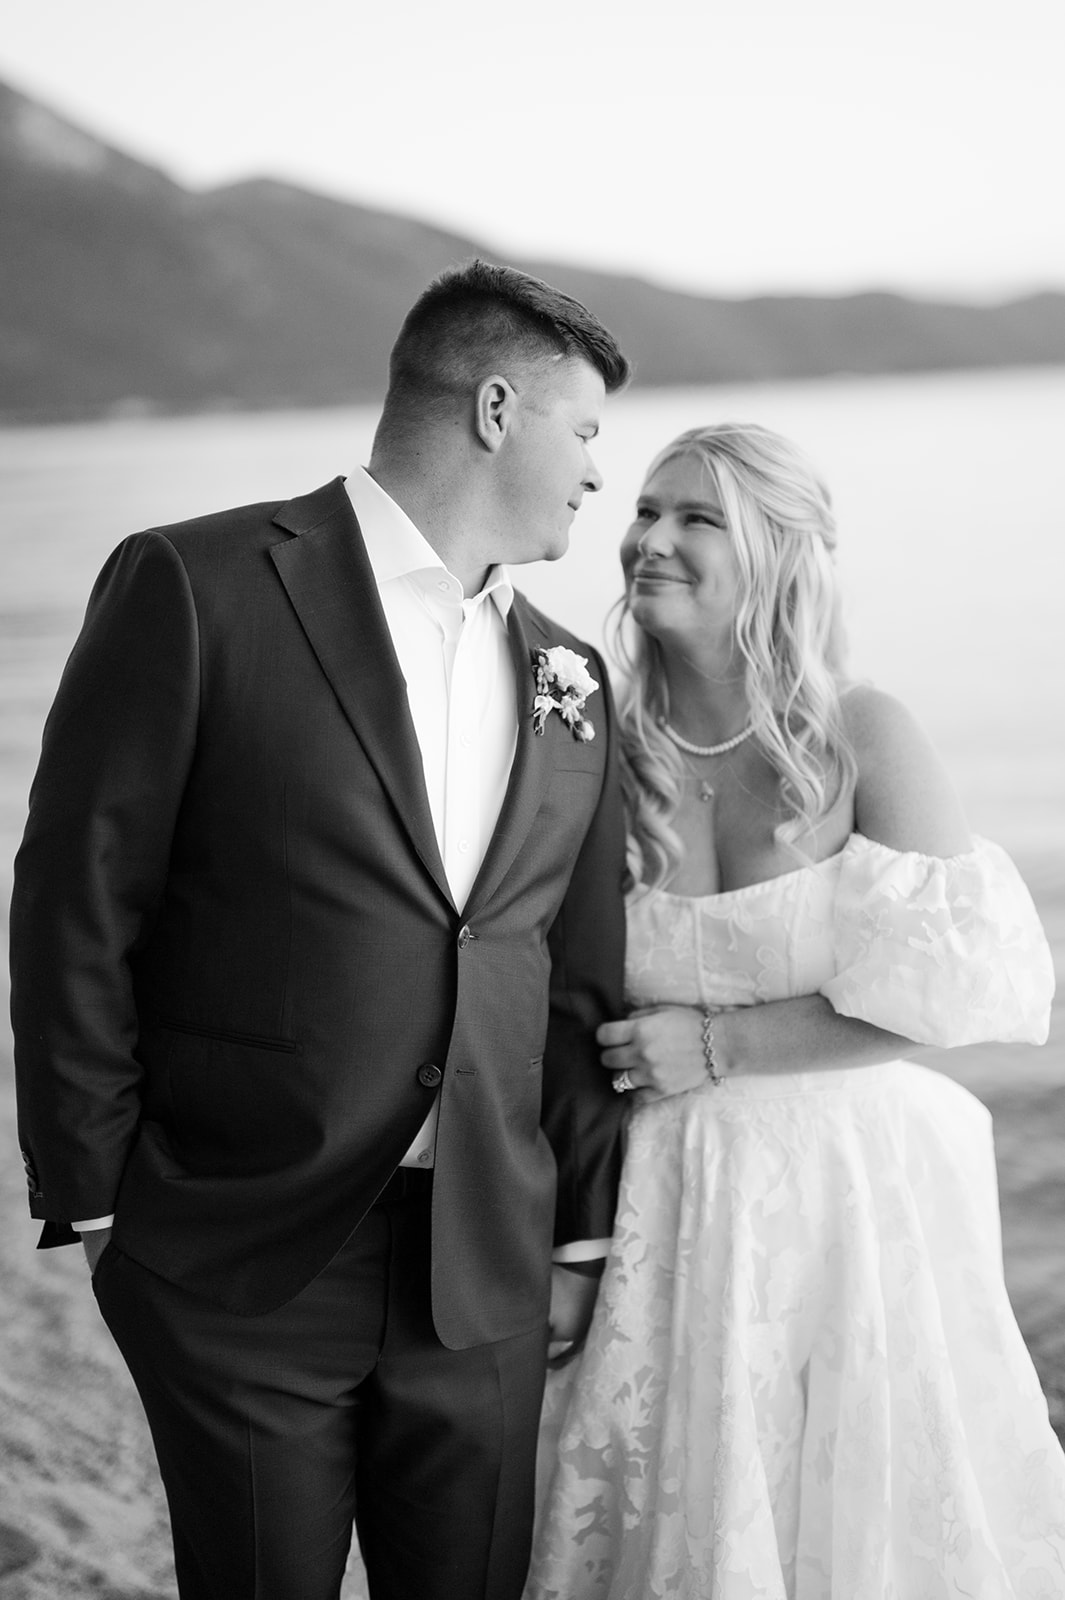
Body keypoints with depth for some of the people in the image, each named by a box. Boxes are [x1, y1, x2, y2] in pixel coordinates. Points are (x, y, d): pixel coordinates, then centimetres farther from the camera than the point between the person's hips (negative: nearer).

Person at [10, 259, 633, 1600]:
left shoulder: (570, 682, 10)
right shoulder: (198, 589, -7)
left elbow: (582, 987, 13)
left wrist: (580, 1239, 12)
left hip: (485, 1277, 5)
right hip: (240, 1270, -4)